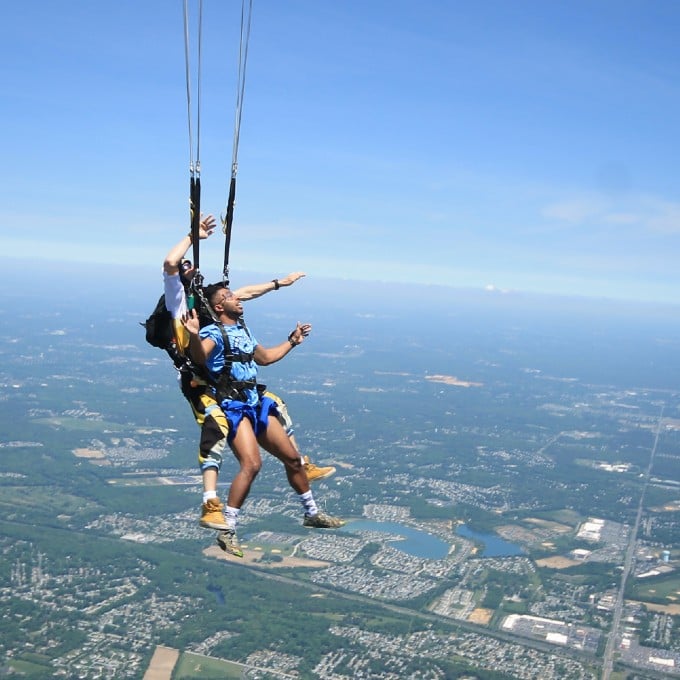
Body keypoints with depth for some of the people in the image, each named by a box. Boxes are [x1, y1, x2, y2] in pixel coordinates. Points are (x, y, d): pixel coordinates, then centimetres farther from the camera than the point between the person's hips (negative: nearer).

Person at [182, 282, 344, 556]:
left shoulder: (243, 330, 16)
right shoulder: (214, 333, -10)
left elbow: (265, 357, 32)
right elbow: (200, 356, -33)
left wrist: (292, 340, 39)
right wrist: (194, 336, -52)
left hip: (257, 405, 8)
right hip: (233, 407, -8)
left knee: (292, 457, 14)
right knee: (251, 464, -26)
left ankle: (312, 514, 32)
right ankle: (227, 531, -17)